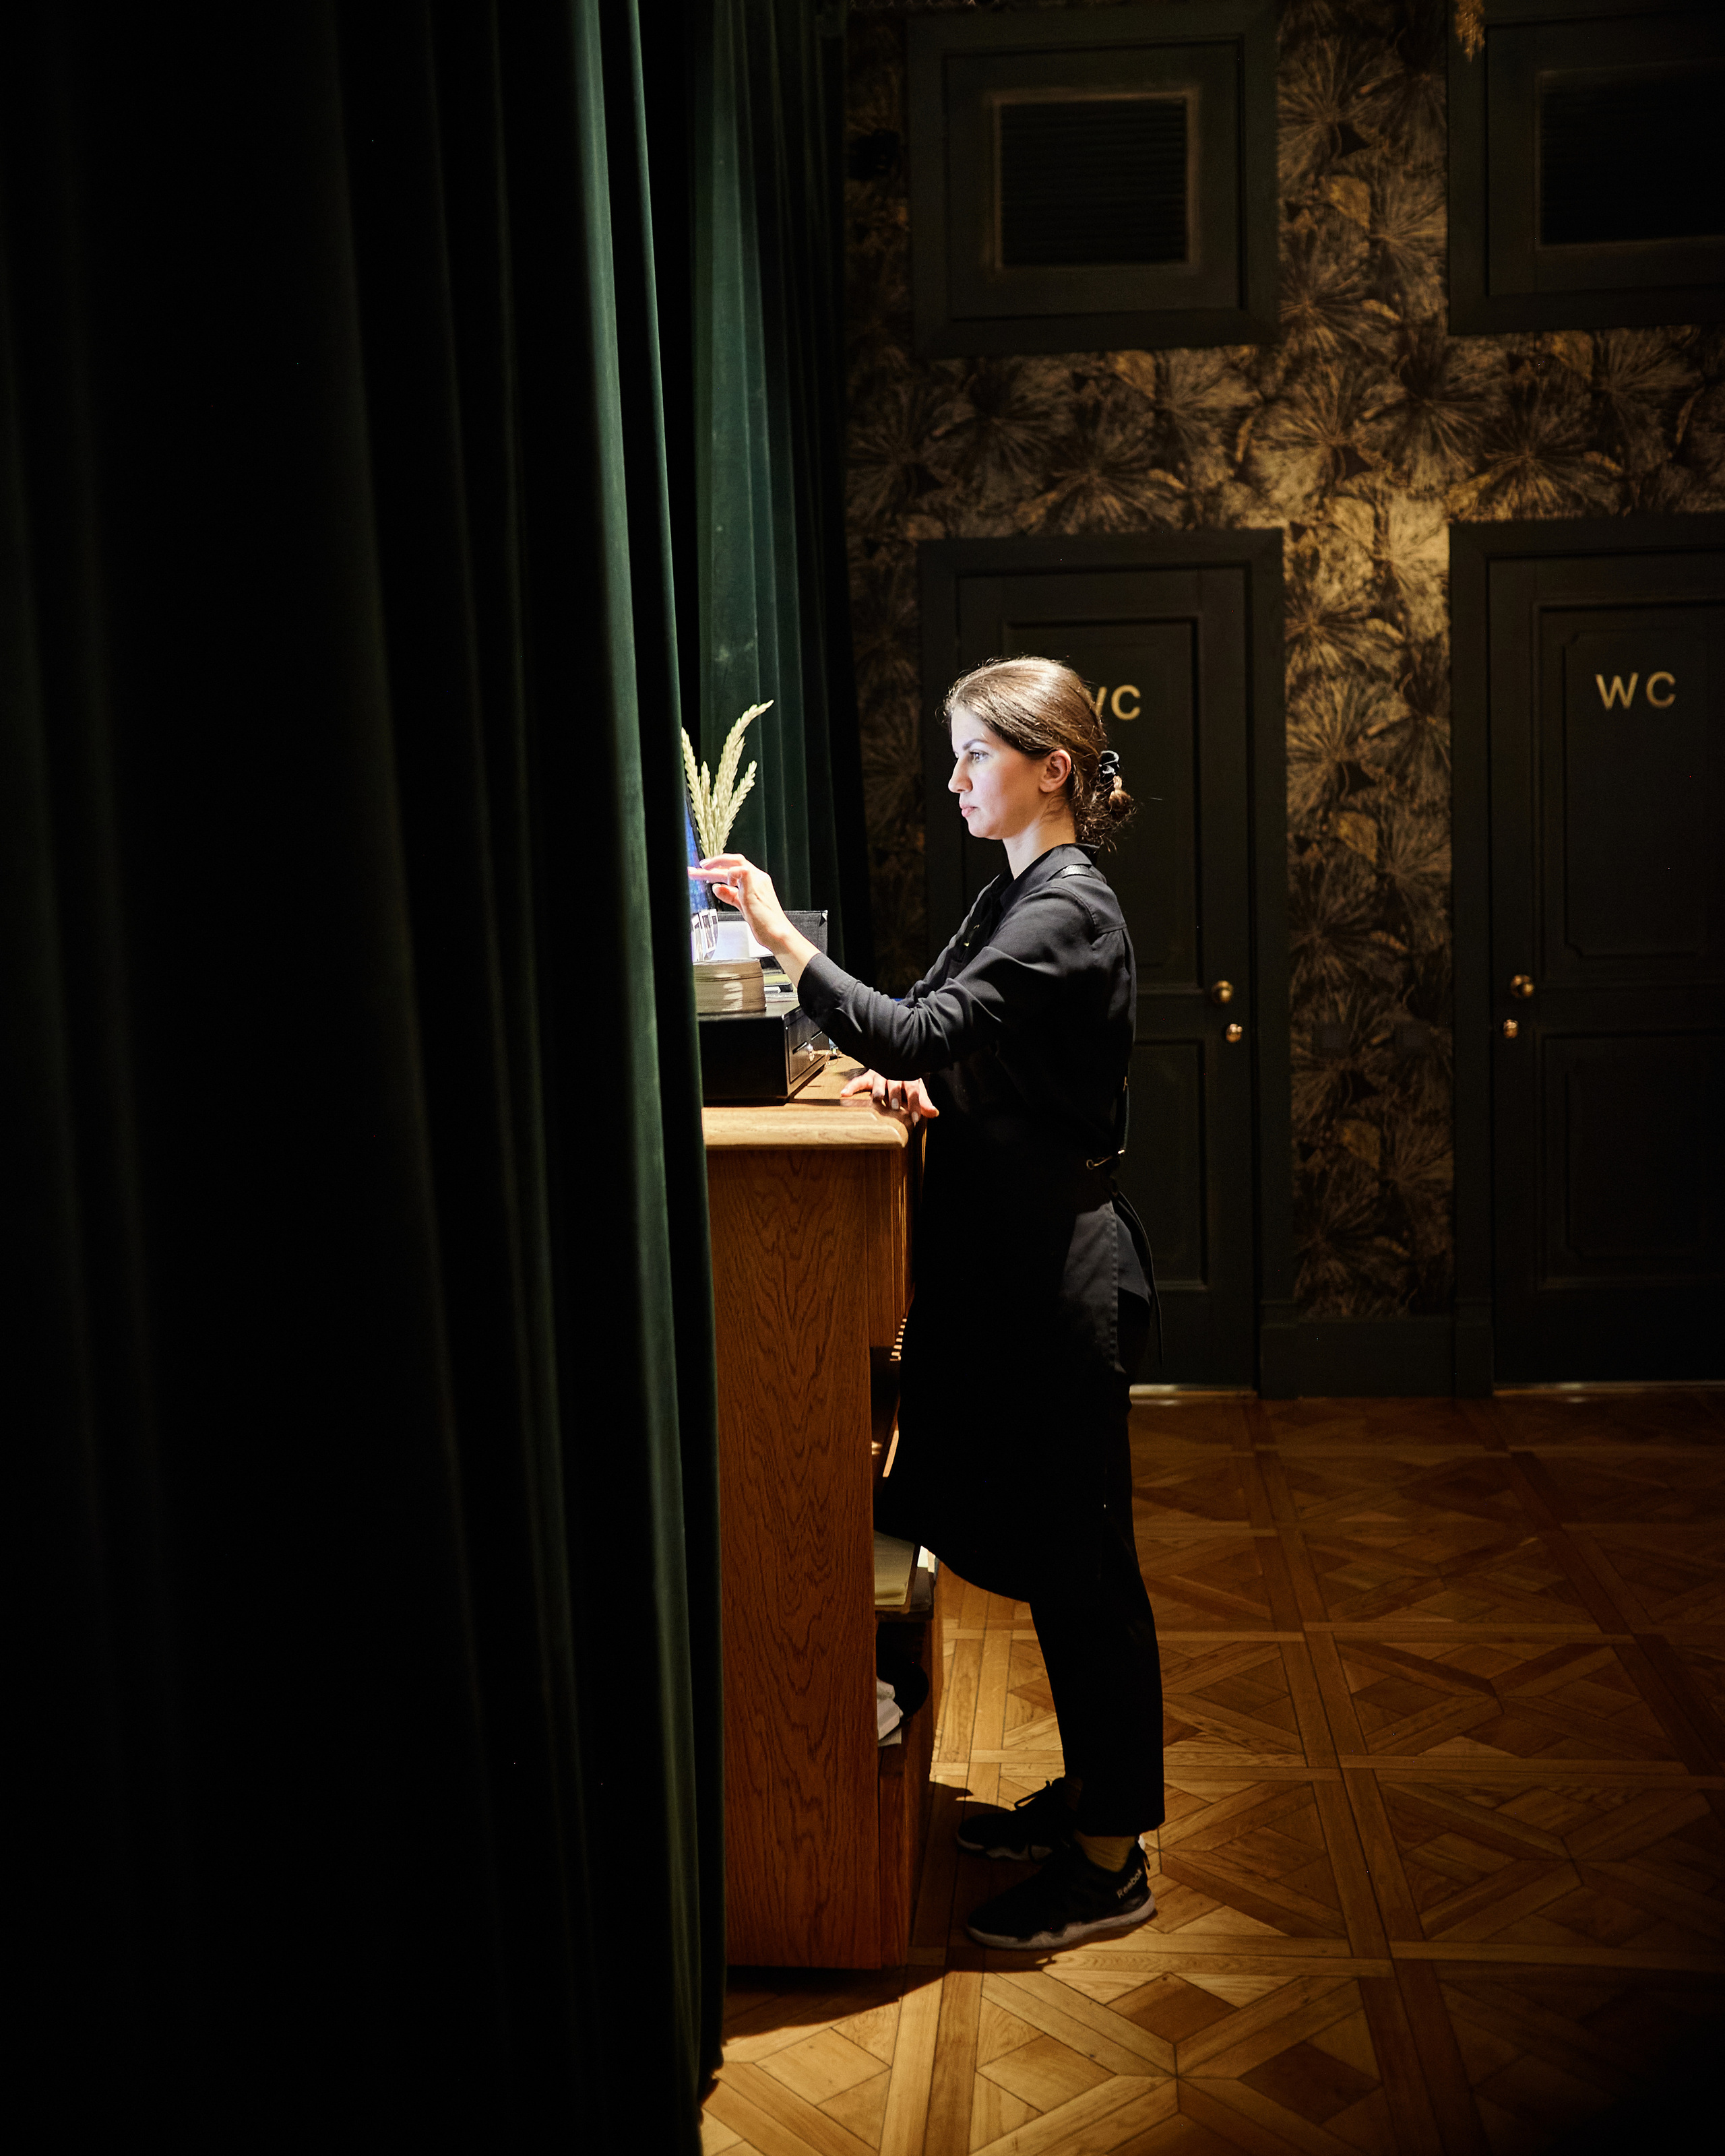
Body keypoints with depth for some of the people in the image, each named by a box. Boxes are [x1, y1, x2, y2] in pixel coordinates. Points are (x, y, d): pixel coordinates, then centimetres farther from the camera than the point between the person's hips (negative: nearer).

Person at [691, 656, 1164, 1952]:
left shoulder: (1069, 912, -17)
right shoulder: (1021, 894, 13)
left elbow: (919, 1036, -28)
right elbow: (958, 1053, 21)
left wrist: (784, 940, -27)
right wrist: (912, 1082, 0)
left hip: (1058, 1275, -10)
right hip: (1016, 1262, 10)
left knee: (1079, 1554, 0)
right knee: (1052, 1550, 18)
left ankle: (1110, 1864, 14)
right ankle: (1092, 1795, 33)